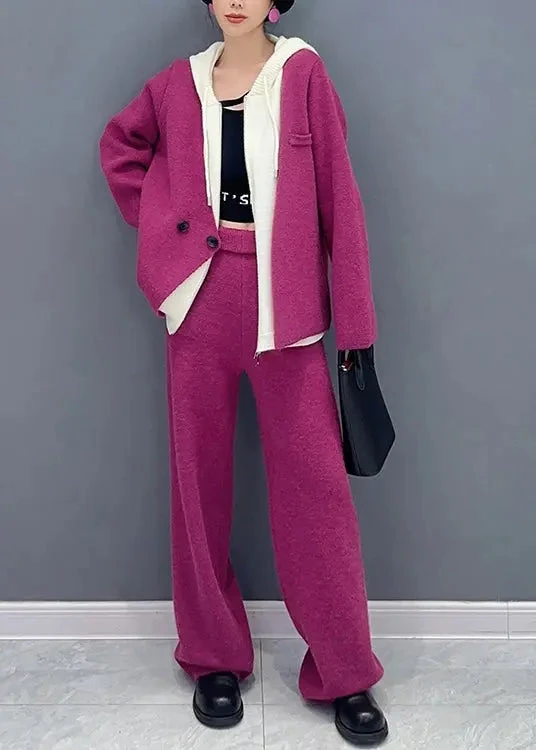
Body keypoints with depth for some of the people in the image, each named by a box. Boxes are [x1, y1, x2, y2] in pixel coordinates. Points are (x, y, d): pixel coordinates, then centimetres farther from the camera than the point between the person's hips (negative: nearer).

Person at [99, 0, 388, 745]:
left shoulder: (303, 72, 0)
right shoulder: (179, 83, 9)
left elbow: (338, 195, -5)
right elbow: (120, 144, 27)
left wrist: (355, 324, -9)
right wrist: (160, 225, 11)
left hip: (282, 301, -3)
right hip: (201, 296, 3)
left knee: (314, 480, -3)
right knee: (200, 476, 7)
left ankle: (345, 674, 12)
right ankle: (214, 658, 24)